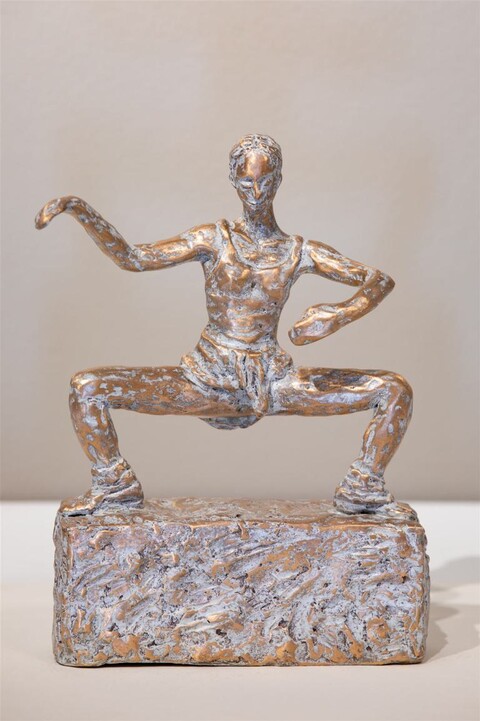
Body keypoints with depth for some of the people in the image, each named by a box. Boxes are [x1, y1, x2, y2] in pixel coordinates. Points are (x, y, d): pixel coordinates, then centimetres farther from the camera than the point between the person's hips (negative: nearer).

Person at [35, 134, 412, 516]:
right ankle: (115, 485, 5)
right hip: (208, 380, 0)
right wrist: (79, 210, -12)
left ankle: (362, 489, 4)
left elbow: (380, 279, 1)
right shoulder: (214, 240, 3)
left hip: (274, 381, 1)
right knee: (86, 387, -16)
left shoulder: (301, 253, 4)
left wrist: (343, 314, -19)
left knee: (395, 390, -11)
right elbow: (133, 258, -3)